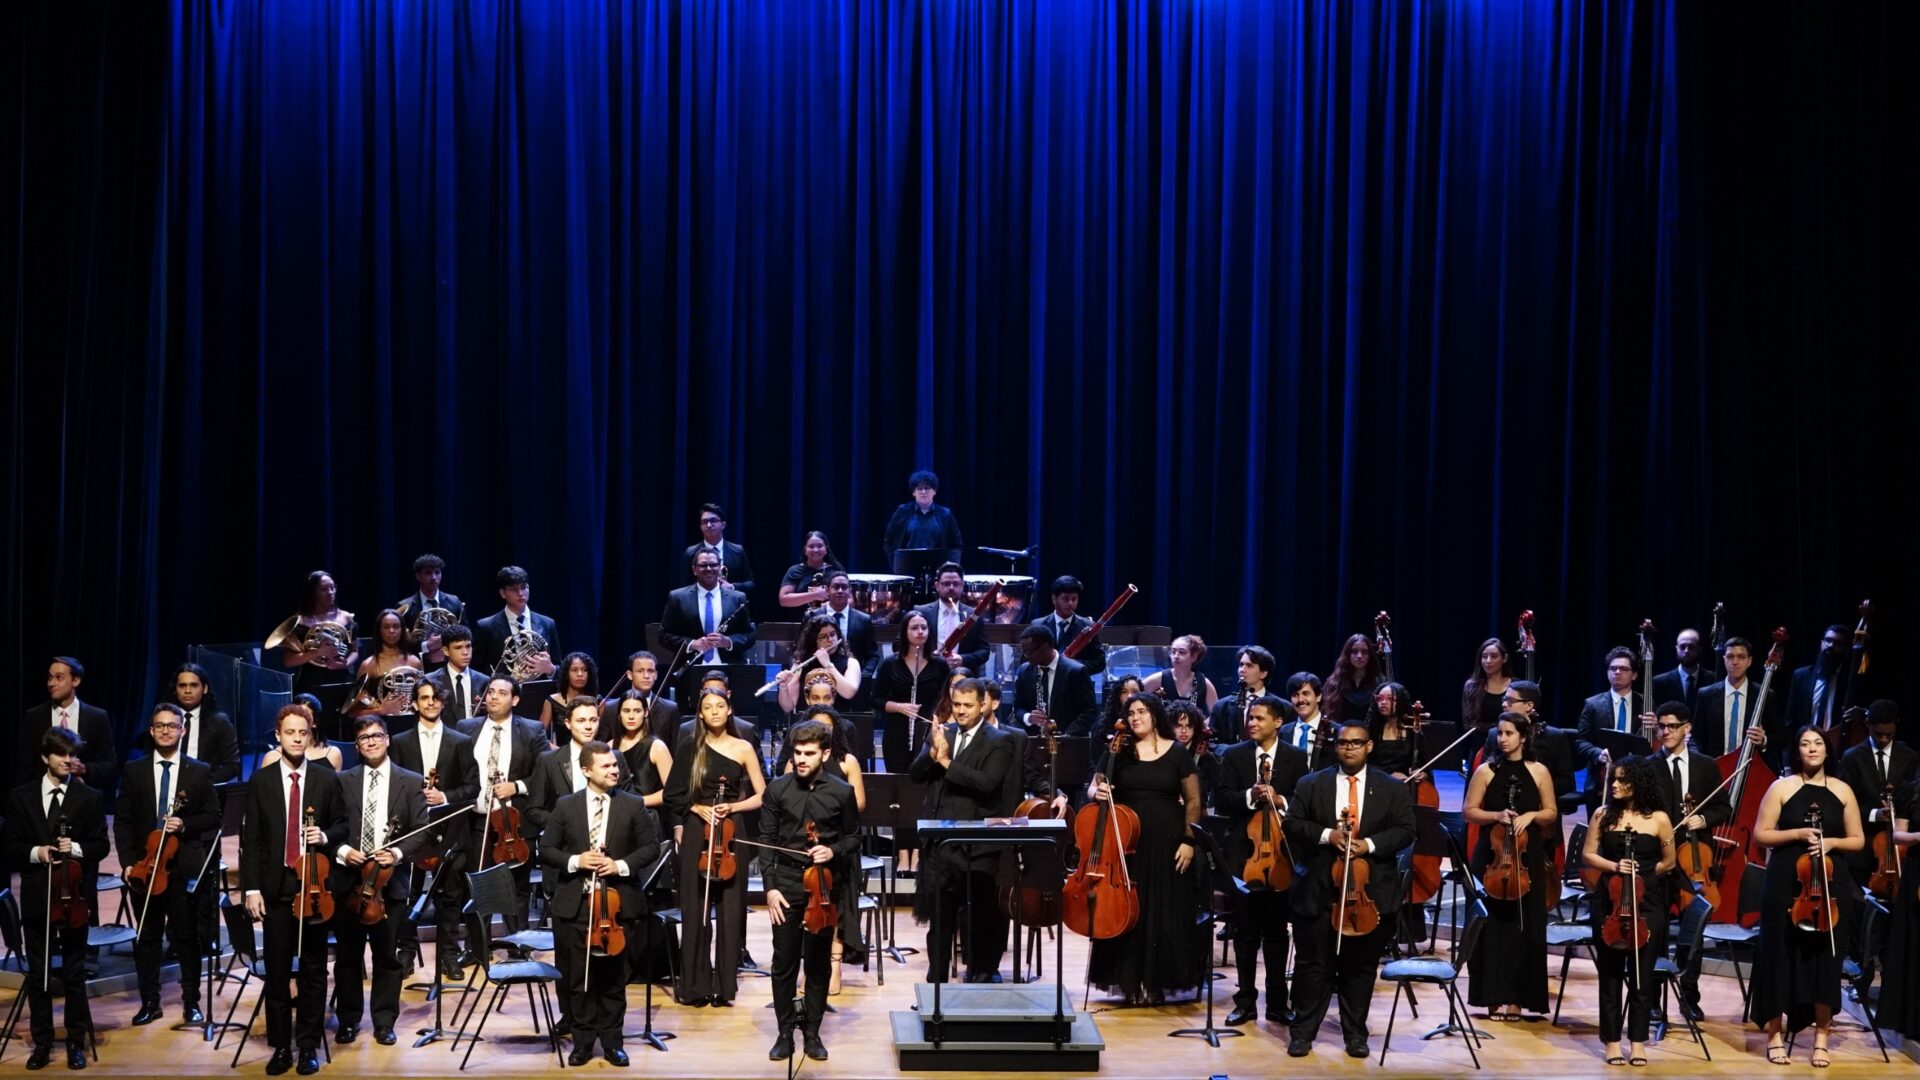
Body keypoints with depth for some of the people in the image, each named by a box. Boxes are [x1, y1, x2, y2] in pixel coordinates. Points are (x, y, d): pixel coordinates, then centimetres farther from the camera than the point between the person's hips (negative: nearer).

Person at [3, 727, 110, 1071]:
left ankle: (76, 1043, 13)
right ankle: (42, 1043, 16)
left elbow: (101, 845, 1)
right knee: (38, 974, 7)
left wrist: (76, 848, -17)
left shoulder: (90, 798, 2)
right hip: (36, 895, 1)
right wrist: (35, 853, -14)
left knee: (74, 973, 5)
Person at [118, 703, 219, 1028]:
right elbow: (123, 821, 5)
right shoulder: (134, 771, 6)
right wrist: (128, 861, -4)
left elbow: (213, 818, 4)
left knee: (187, 935, 3)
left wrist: (184, 825, -14)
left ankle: (191, 1002, 12)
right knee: (147, 936, 6)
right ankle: (149, 1002, 13)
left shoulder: (199, 772, 4)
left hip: (184, 867, -1)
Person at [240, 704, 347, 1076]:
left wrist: (326, 836, -13)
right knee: (277, 971, 3)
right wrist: (252, 887, -4)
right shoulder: (260, 780, 3)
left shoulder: (327, 780, 4)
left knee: (313, 969, 5)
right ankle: (280, 1046, 12)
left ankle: (309, 1046, 13)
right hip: (275, 886, 0)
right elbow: (251, 837, 2)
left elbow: (342, 824, 10)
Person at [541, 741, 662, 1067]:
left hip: (618, 903, 0)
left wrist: (622, 865, -13)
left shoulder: (632, 805, 0)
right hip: (575, 905, 0)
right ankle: (583, 1040, 17)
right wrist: (575, 861, -14)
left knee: (613, 977, 8)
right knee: (578, 977, 6)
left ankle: (612, 1040, 18)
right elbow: (546, 850, 3)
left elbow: (651, 847, 2)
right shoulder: (565, 806, 1)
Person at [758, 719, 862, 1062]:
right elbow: (767, 839, 2)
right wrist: (770, 886, -5)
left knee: (819, 963, 7)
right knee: (784, 963, 4)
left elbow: (853, 838, 9)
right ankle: (785, 1033, 14)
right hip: (786, 882, 0)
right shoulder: (777, 788, -1)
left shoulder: (842, 792, -2)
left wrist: (834, 851, -13)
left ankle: (812, 1032, 18)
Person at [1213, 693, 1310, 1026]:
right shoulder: (1233, 756, 4)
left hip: (1280, 852, 0)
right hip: (1244, 852, 0)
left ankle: (1277, 1002, 15)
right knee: (1245, 931, 5)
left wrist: (1281, 801, -19)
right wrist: (1250, 796, -19)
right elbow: (1220, 801, -3)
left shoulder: (1296, 759, 3)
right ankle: (1246, 1001, 12)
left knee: (1276, 931, 7)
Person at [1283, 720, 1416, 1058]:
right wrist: (1326, 835, -15)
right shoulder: (1311, 785, 5)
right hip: (1319, 889, 0)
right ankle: (1303, 1031, 11)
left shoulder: (1393, 788, 5)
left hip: (1370, 891, 1)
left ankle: (1355, 1033, 19)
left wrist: (1370, 844, -16)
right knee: (1313, 963, 3)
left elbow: (1405, 831, -1)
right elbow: (1292, 823, 0)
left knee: (1360, 966, 9)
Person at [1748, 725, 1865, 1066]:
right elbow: (1760, 835, -2)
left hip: (1830, 885, 2)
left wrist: (1831, 842, -10)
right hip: (1786, 884, -2)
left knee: (1825, 956, 4)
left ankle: (1821, 1038, 12)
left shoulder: (1842, 791, 6)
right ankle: (1775, 1035, 10)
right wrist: (1798, 834, -14)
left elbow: (1858, 840, 9)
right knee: (1782, 955, 1)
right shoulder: (1782, 787, 0)